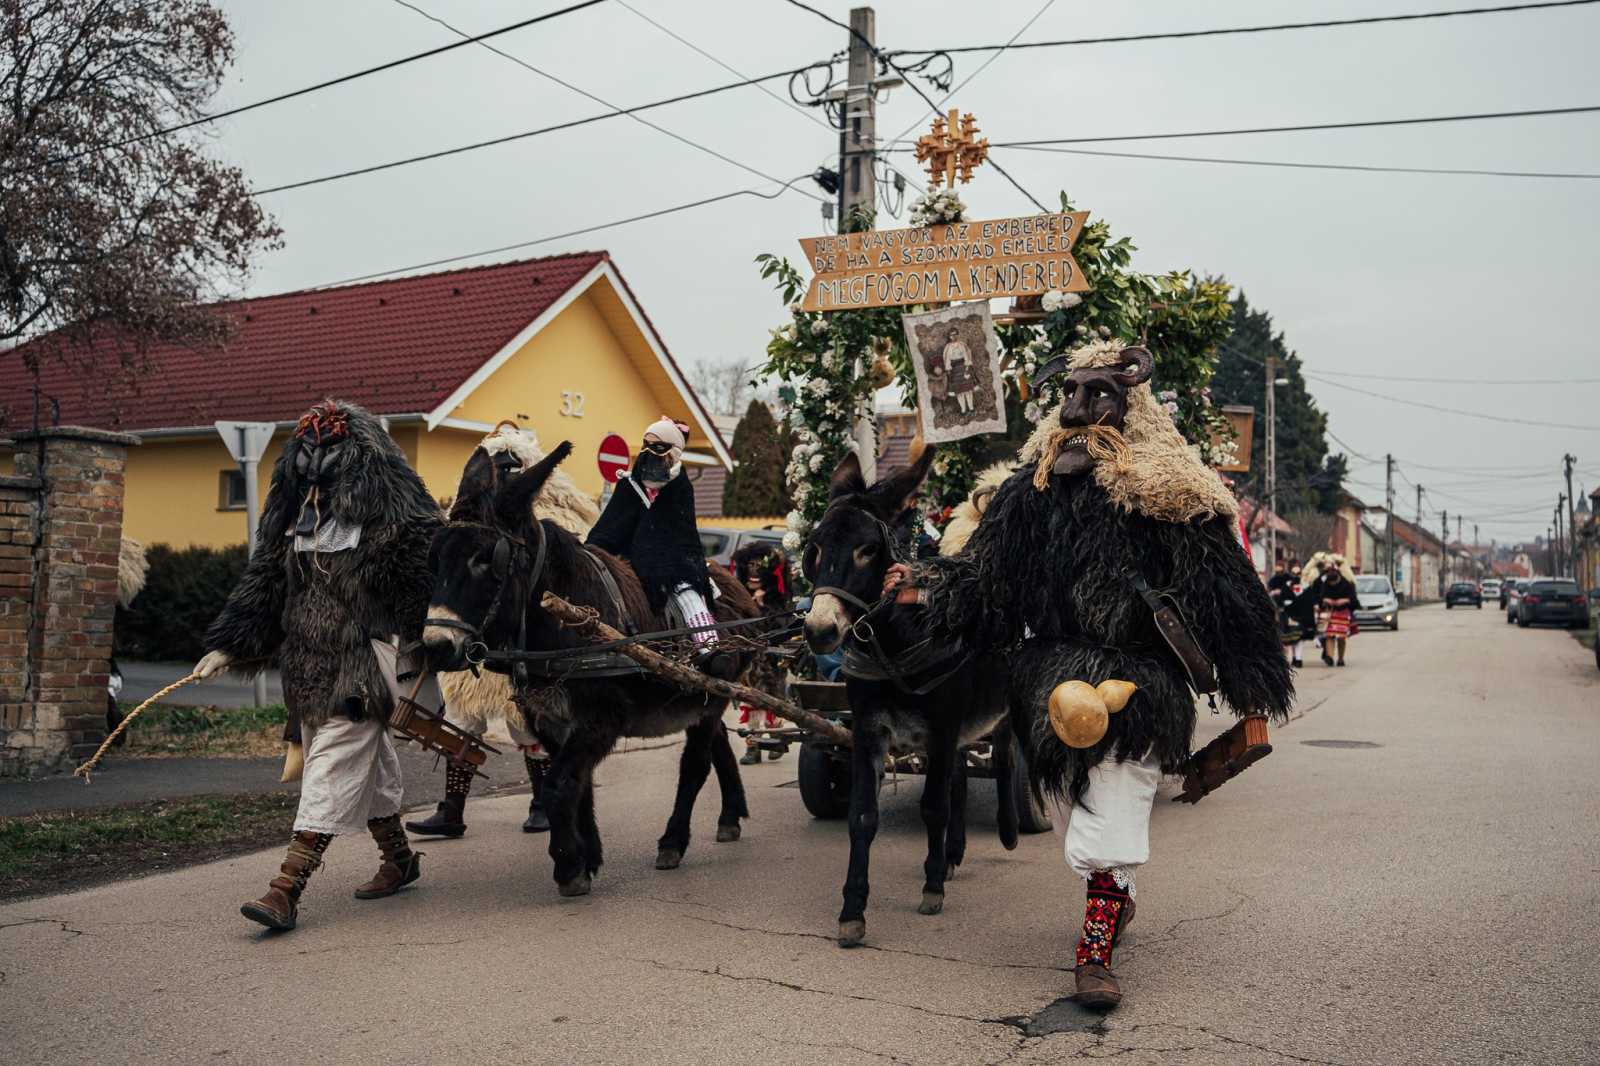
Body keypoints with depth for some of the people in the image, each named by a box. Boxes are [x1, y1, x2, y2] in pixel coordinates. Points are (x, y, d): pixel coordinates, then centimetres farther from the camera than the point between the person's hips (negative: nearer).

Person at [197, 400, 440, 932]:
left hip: (363, 663, -7)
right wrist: (228, 647, 10)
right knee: (366, 766, 17)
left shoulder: (390, 513, -11)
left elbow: (428, 580, -14)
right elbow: (265, 581, 14)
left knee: (332, 768, -8)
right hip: (308, 664, 7)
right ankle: (399, 859, 34)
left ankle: (286, 891, -8)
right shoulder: (296, 513, 10)